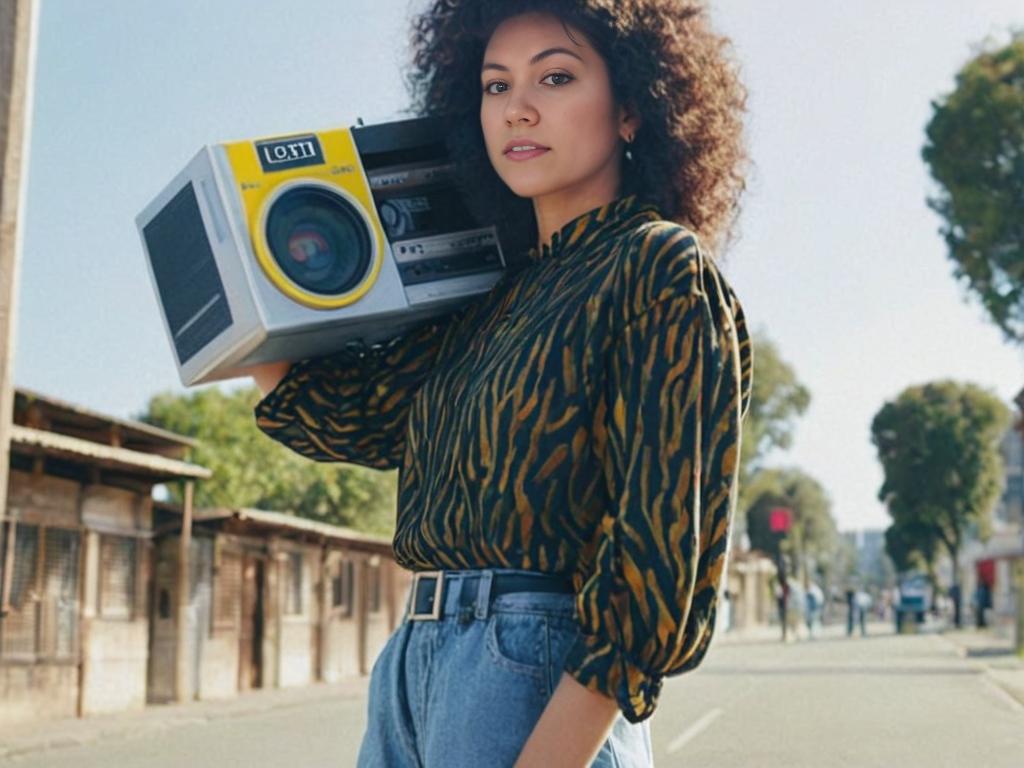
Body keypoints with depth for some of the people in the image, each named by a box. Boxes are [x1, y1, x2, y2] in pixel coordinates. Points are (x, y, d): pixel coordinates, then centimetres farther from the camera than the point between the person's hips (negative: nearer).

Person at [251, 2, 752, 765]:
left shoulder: (664, 270, -8)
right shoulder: (497, 295, 14)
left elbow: (664, 545, -15)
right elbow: (350, 411, 8)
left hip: (538, 676, -7)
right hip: (412, 666, 7)